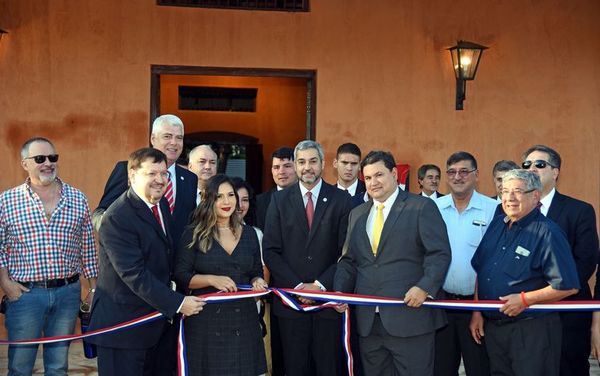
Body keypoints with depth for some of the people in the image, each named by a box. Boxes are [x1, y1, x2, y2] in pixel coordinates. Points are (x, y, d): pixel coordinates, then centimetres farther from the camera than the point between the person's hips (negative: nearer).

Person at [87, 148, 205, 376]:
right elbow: (134, 275, -25)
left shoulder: (162, 205, 7)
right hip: (123, 323, -8)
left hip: (158, 318, 8)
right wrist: (177, 303, -23)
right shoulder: (116, 218, -20)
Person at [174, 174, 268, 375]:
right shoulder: (194, 234, -1)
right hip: (205, 319, -3)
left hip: (244, 319, 3)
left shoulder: (249, 233, 11)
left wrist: (257, 282, -5)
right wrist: (211, 279, -18)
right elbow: (180, 276, -4)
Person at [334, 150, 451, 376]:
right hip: (368, 320, 5)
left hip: (410, 316, -5)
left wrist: (425, 287, -21)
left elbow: (440, 254, -8)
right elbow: (348, 261, 18)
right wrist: (340, 291, 2)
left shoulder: (422, 207, -1)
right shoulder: (357, 214, 17)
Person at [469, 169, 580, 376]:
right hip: (491, 326, 7)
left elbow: (568, 286, -17)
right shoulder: (497, 224, 8)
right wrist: (477, 311, 8)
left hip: (531, 329, -6)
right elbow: (480, 271, 14)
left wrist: (525, 299, -18)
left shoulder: (547, 233, -13)